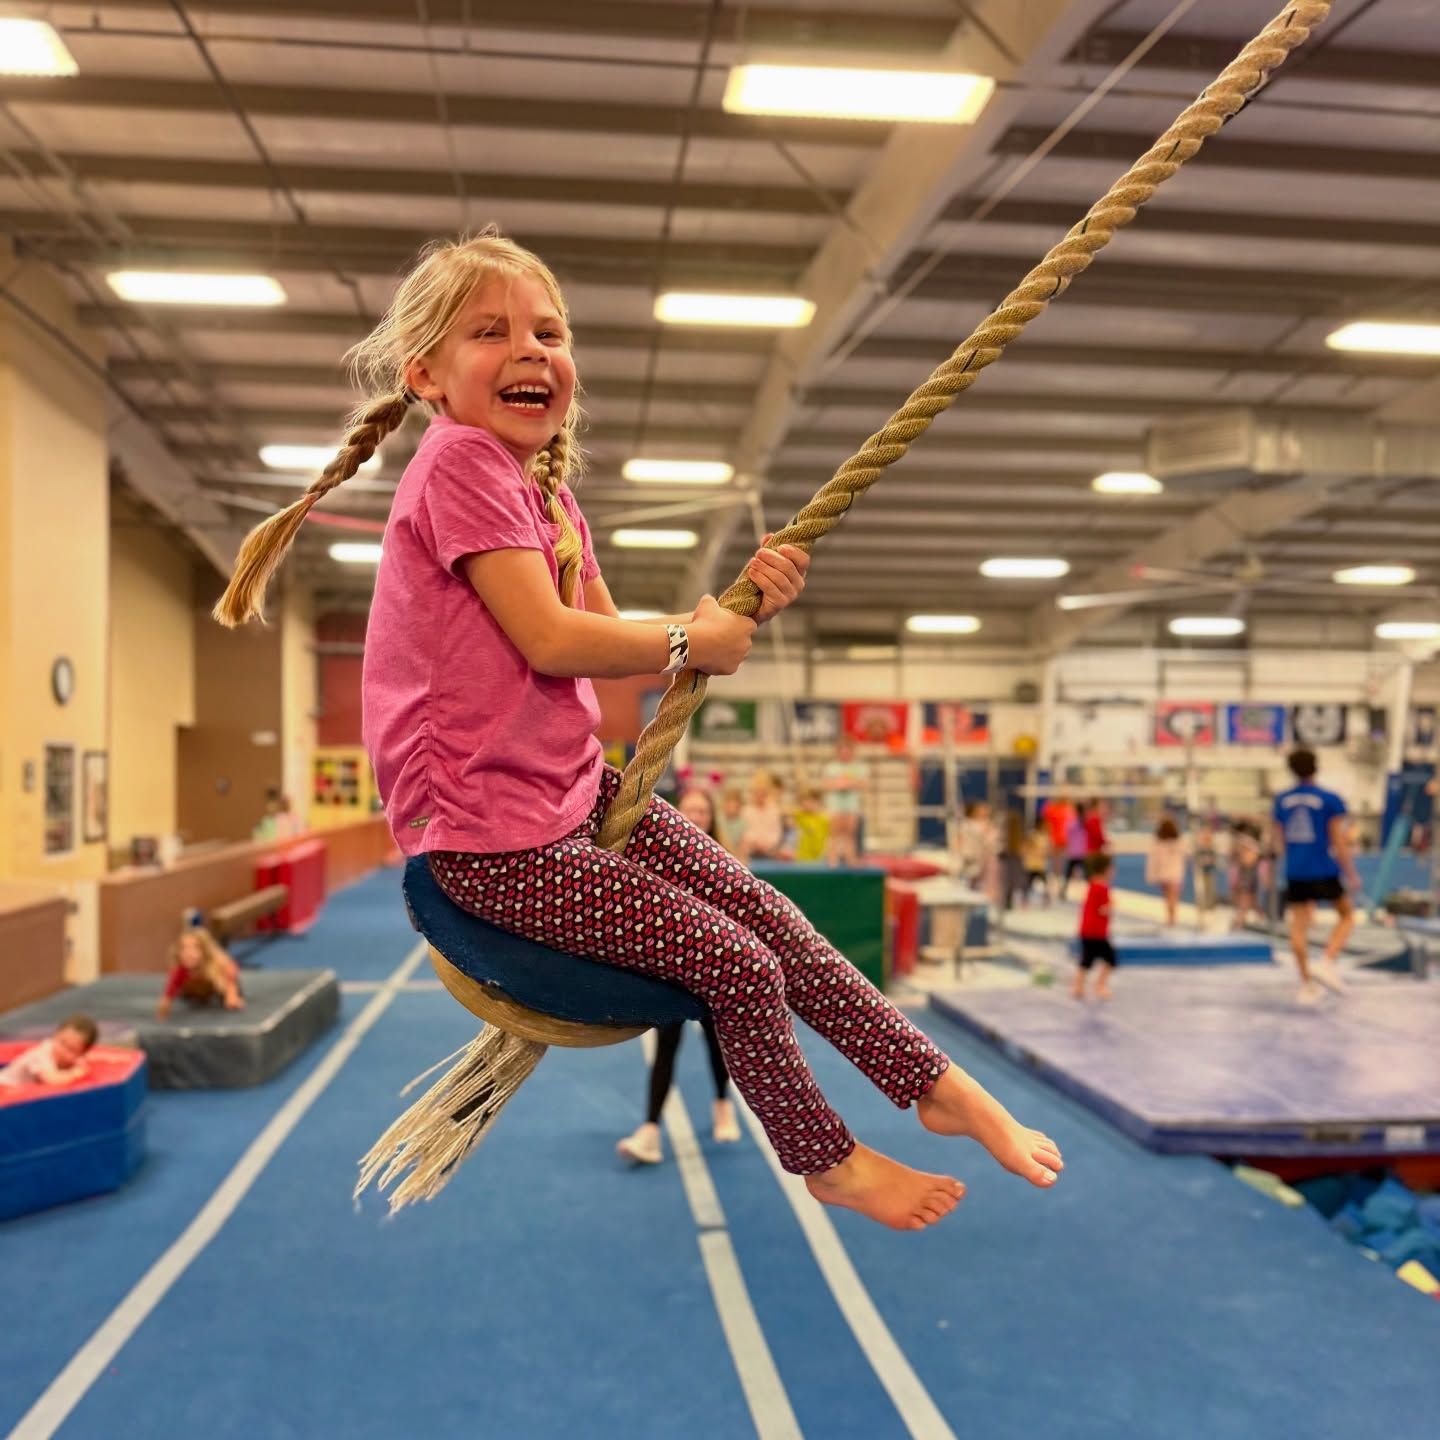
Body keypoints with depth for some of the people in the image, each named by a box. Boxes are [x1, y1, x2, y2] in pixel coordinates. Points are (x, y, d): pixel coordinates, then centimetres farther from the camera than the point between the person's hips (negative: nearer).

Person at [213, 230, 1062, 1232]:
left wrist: (737, 608, -2)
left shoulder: (548, 488, 13)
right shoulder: (460, 463, -16)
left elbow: (609, 636, 13)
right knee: (740, 966, -5)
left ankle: (937, 1083, 22)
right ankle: (829, 1161, 20)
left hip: (576, 791, 9)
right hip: (492, 839, -9)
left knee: (769, 915, 7)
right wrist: (695, 643, -9)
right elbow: (550, 640, -23)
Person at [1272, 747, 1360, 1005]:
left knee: (1299, 926, 6)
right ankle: (1328, 963, -5)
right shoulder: (1330, 800, -7)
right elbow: (1339, 843, -8)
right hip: (1325, 871, -3)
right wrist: (1351, 874, 0)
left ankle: (1307, 985, 8)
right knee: (1346, 915, 15)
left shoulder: (1281, 800, 5)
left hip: (1295, 873, 4)